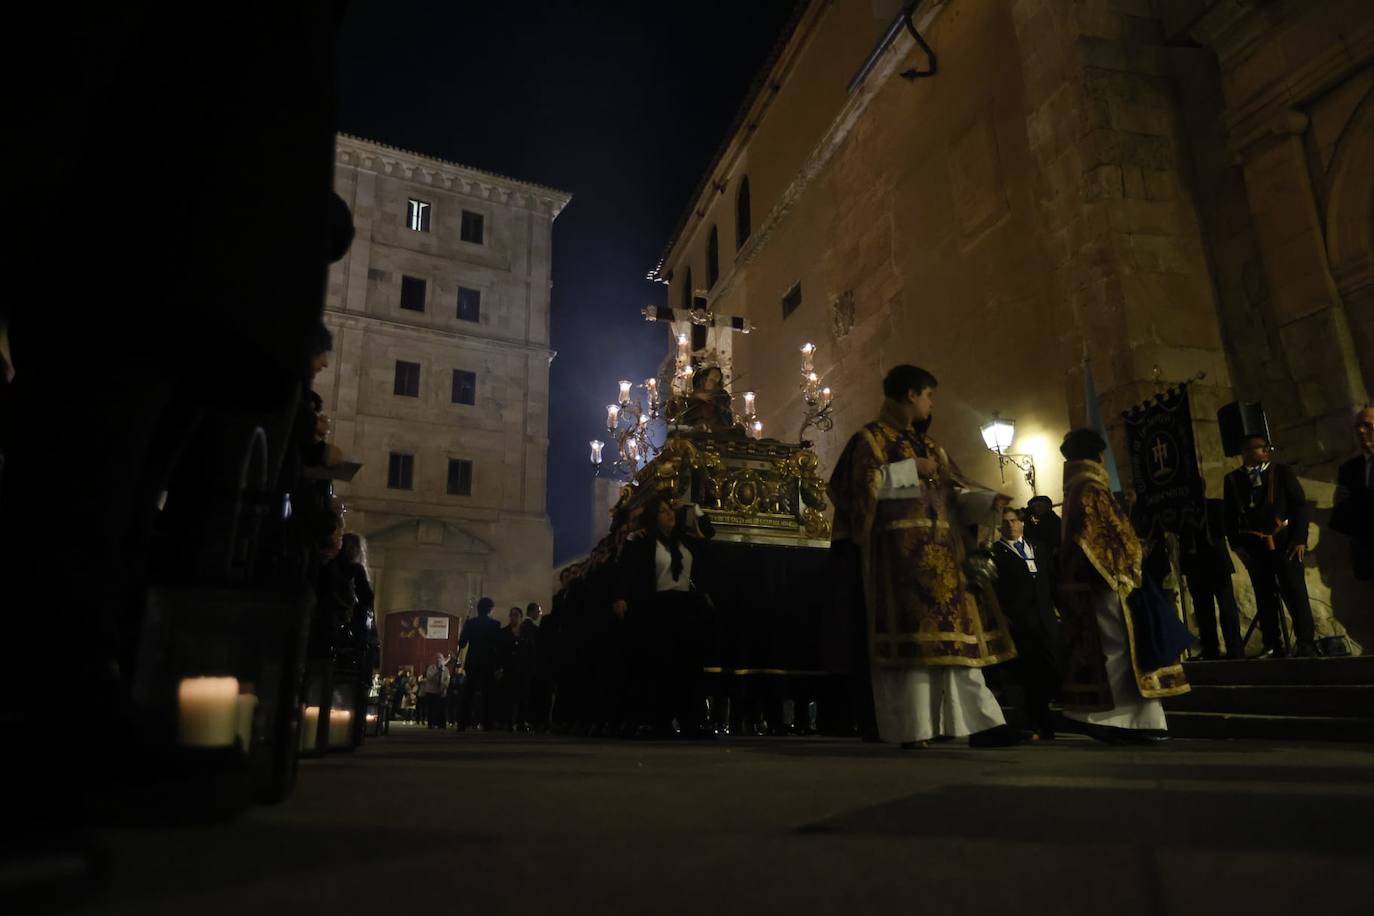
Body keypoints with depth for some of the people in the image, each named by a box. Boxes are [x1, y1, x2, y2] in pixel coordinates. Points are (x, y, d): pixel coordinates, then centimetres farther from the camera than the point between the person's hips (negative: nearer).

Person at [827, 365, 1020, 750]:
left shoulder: (929, 444, 25)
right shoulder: (872, 436, 2)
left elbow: (952, 489, 21)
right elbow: (866, 481, -13)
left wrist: (988, 499, 5)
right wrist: (913, 469, -9)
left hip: (939, 548, 8)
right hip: (900, 547, -8)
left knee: (955, 632, 3)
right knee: (910, 634, -11)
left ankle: (979, 722, 5)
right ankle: (912, 728, -8)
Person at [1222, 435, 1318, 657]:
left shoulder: (1283, 472, 5)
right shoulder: (1233, 479, 6)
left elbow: (1299, 504, 1)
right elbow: (1230, 515, 7)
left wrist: (1300, 539, -7)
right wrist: (1236, 544, 0)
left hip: (1285, 542, -1)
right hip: (1254, 547, 1)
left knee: (1296, 594, -1)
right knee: (1265, 599, 5)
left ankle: (1306, 644, 6)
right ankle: (1273, 647, 11)